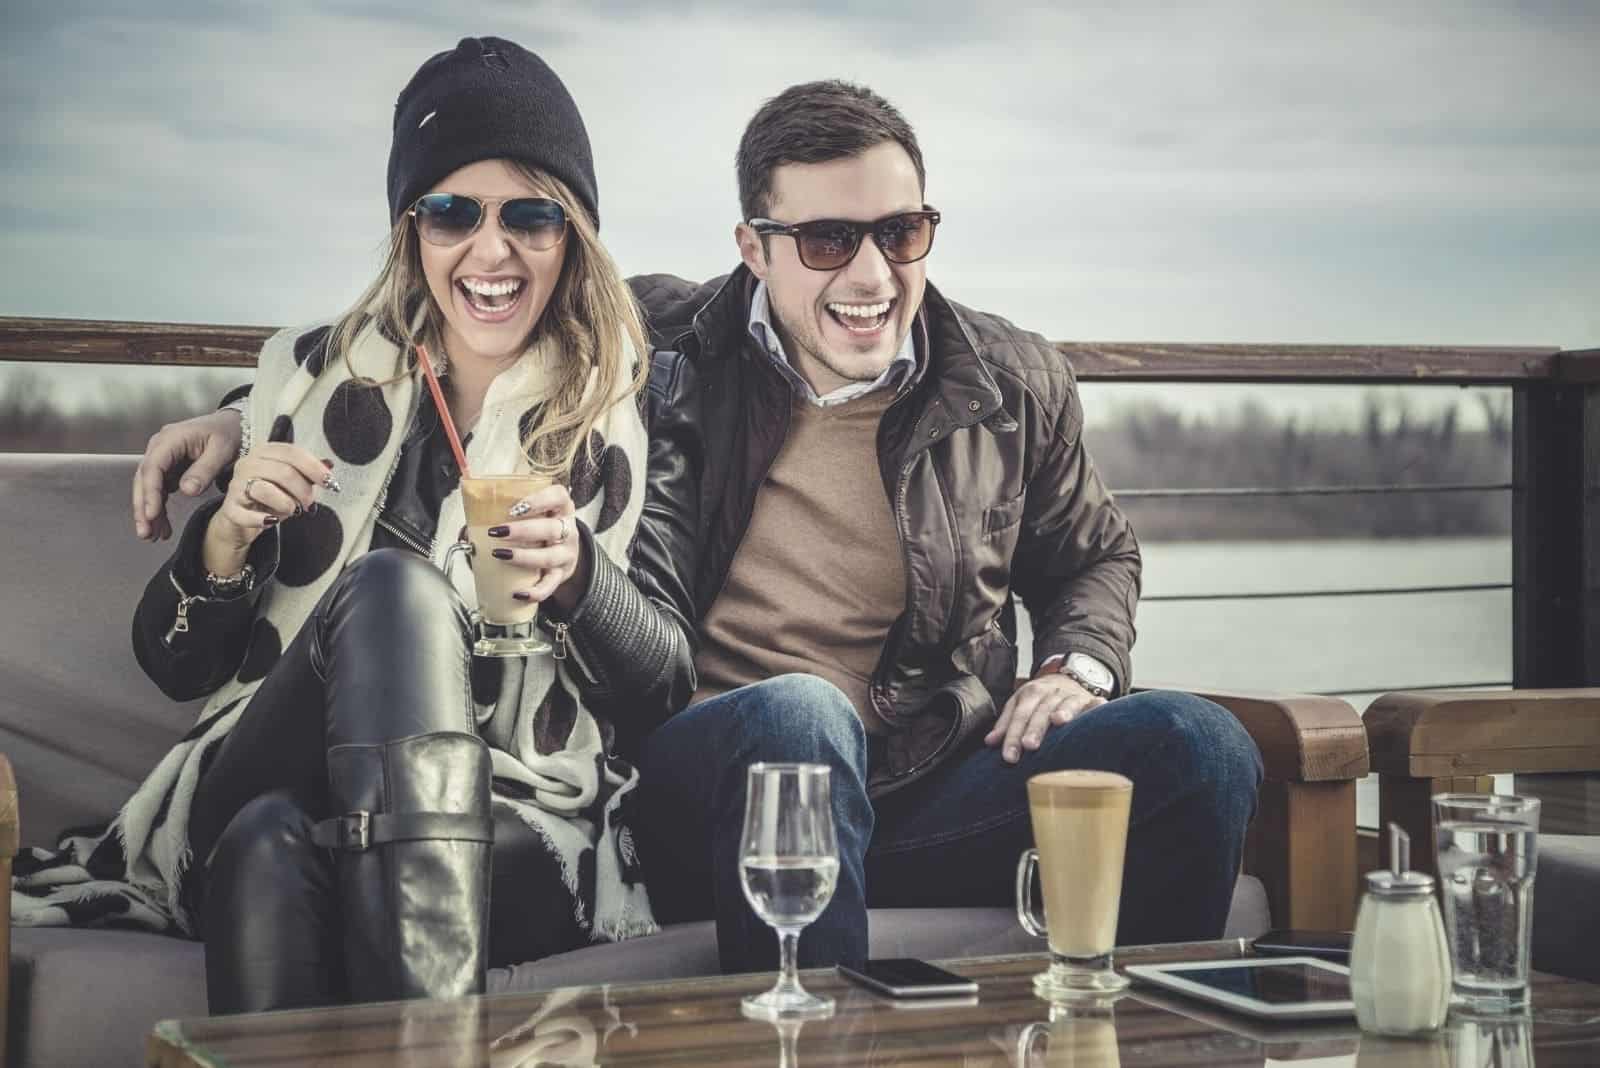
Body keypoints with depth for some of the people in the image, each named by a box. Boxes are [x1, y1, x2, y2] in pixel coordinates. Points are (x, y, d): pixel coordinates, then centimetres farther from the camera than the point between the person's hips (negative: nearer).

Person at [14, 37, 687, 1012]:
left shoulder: (630, 403, 7)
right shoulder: (312, 376, 12)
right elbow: (176, 666, 15)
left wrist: (577, 576, -17)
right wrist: (227, 536, -6)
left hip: (522, 831, -2)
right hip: (253, 815, 2)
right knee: (392, 584, -29)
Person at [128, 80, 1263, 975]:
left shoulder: (1016, 384, 10)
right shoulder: (655, 345, 3)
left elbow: (1096, 554, 27)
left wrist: (1077, 664, 5)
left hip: (930, 793, 3)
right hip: (700, 784, -2)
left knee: (1197, 744, -21)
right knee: (796, 711, -39)